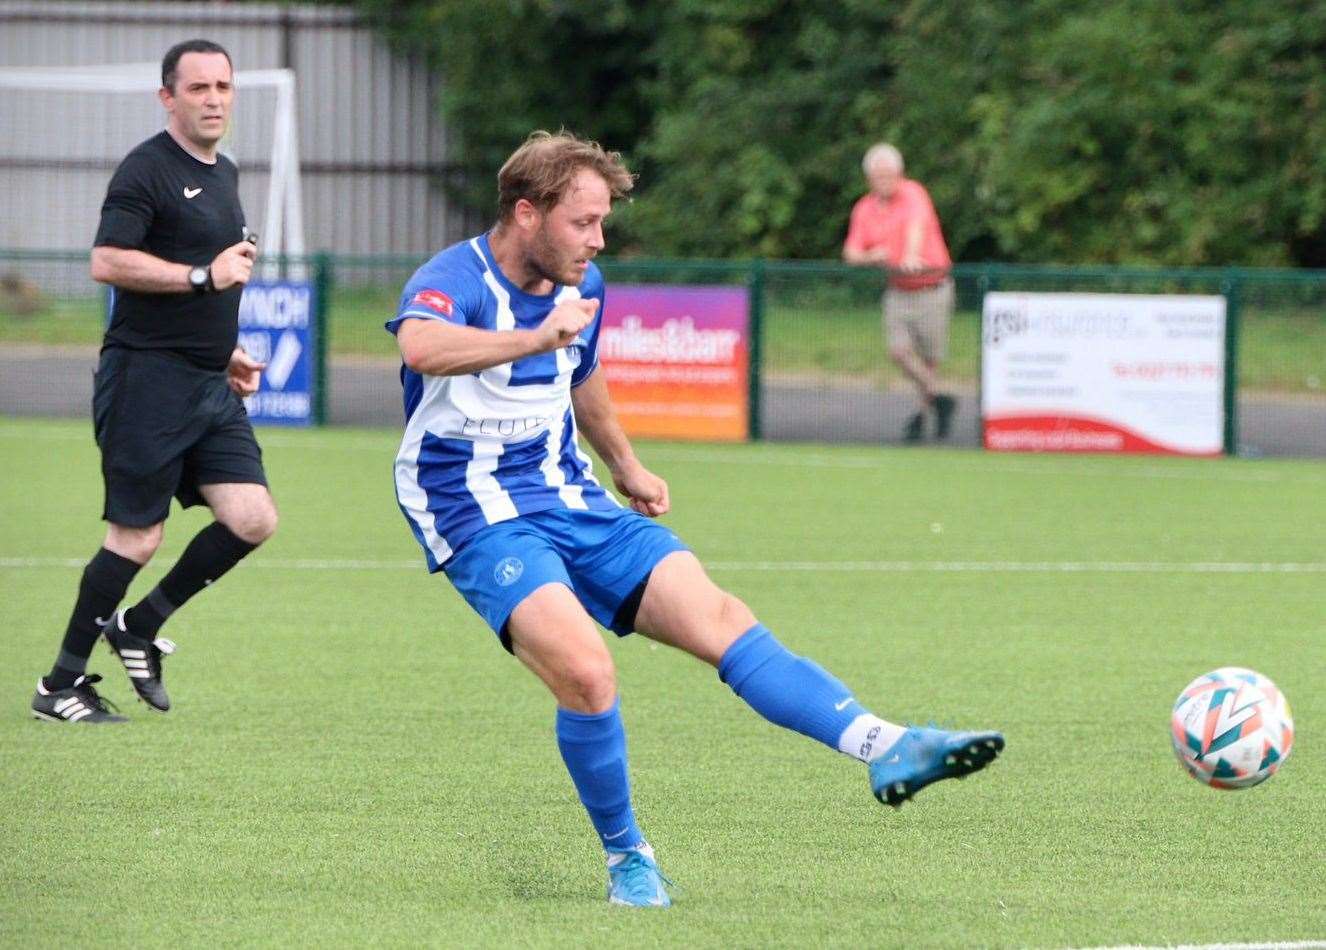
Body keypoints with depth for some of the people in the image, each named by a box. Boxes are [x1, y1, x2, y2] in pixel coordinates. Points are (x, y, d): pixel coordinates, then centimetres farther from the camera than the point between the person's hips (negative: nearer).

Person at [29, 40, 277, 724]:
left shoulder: (224, 174, 18)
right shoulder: (146, 169, -11)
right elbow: (108, 262, -21)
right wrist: (205, 276, -19)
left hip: (209, 386, 8)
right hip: (147, 378, -8)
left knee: (252, 518, -4)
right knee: (136, 536, -5)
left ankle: (139, 627, 14)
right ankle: (61, 686, 7)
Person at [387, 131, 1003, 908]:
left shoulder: (582, 287, 8)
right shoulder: (453, 280, -17)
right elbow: (421, 347, -43)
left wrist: (627, 469, 40)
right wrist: (533, 338, -54)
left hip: (576, 505, 7)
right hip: (482, 522, -7)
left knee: (718, 616, -11)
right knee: (586, 669, -28)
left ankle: (886, 748, -18)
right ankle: (626, 857, -7)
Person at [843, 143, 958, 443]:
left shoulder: (913, 194, -12)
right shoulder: (864, 209, 4)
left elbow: (917, 226, -32)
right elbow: (851, 254, 5)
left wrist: (912, 255, -53)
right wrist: (871, 256, -18)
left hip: (932, 290, -4)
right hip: (898, 291, 4)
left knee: (929, 358, 3)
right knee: (899, 349, -15)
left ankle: (922, 412, 22)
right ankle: (939, 398, 3)